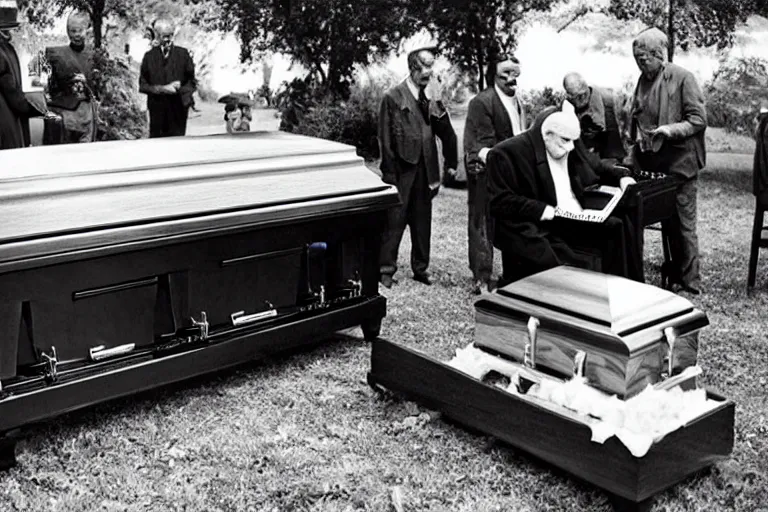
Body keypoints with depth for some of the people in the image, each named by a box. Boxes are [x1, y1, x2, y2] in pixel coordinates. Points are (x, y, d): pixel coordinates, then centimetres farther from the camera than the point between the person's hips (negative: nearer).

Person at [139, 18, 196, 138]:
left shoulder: (183, 54, 5)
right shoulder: (149, 56, 7)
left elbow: (192, 82, 7)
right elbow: (142, 85, 6)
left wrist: (180, 90, -13)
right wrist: (161, 89, -10)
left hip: (178, 109, -1)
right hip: (157, 109, 1)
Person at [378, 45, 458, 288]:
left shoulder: (431, 97, 10)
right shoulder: (393, 97, -5)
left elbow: (447, 134, 12)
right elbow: (385, 139, -6)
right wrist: (389, 174, -9)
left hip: (426, 171, 5)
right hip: (401, 171, -5)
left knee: (423, 222, 10)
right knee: (394, 222, -1)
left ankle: (420, 268, 20)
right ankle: (386, 270, 8)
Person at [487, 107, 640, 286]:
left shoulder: (573, 146, 12)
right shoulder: (508, 153, -10)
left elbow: (599, 169, 30)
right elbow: (498, 201, -14)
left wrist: (622, 176, 10)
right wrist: (539, 209, -21)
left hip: (578, 222, 7)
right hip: (536, 230, -7)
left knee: (620, 228, -9)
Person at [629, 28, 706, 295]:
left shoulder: (682, 78, -10)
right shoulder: (643, 79, 9)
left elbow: (699, 120, -11)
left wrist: (670, 130, -24)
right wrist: (638, 134, 3)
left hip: (679, 162, -6)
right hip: (653, 162, 6)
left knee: (683, 224, -1)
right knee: (667, 223, 13)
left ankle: (689, 283, 9)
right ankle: (676, 274, 24)